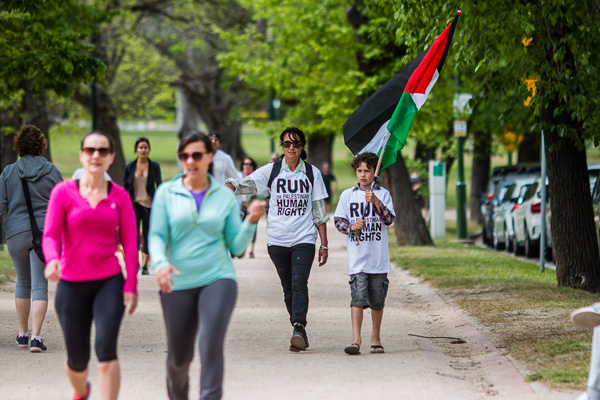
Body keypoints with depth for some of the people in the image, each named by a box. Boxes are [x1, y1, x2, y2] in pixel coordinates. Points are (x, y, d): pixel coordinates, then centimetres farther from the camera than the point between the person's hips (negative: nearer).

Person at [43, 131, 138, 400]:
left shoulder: (119, 196, 3)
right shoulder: (63, 192, -1)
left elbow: (130, 242, 3)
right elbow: (50, 235, -6)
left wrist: (131, 285, -4)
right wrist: (52, 259, -28)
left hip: (109, 282, 0)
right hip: (71, 285, 0)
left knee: (106, 348, -19)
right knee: (78, 359, 7)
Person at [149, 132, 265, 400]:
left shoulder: (225, 196, 5)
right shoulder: (167, 193, 3)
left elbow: (237, 246, 6)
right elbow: (156, 236, -3)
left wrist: (251, 222, -12)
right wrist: (161, 263, -23)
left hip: (217, 279, -1)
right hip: (178, 284, 1)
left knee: (211, 344, -23)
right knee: (179, 357, 8)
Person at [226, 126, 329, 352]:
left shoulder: (312, 173, 6)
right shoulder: (271, 171, 5)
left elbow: (319, 211, 9)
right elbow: (247, 184, -10)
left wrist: (324, 244, 8)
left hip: (304, 239, -1)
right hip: (277, 240, 1)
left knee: (299, 284, -18)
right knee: (288, 288, 6)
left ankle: (298, 328, -28)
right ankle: (300, 333, 16)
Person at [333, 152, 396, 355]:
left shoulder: (383, 194, 5)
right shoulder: (347, 195, 7)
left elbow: (390, 219, -5)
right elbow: (338, 220, 7)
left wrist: (376, 202, -18)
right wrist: (351, 226, -12)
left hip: (379, 256, 1)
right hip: (357, 257, -1)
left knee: (377, 300, 9)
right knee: (358, 297, -13)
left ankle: (375, 337, 25)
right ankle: (356, 339, -18)